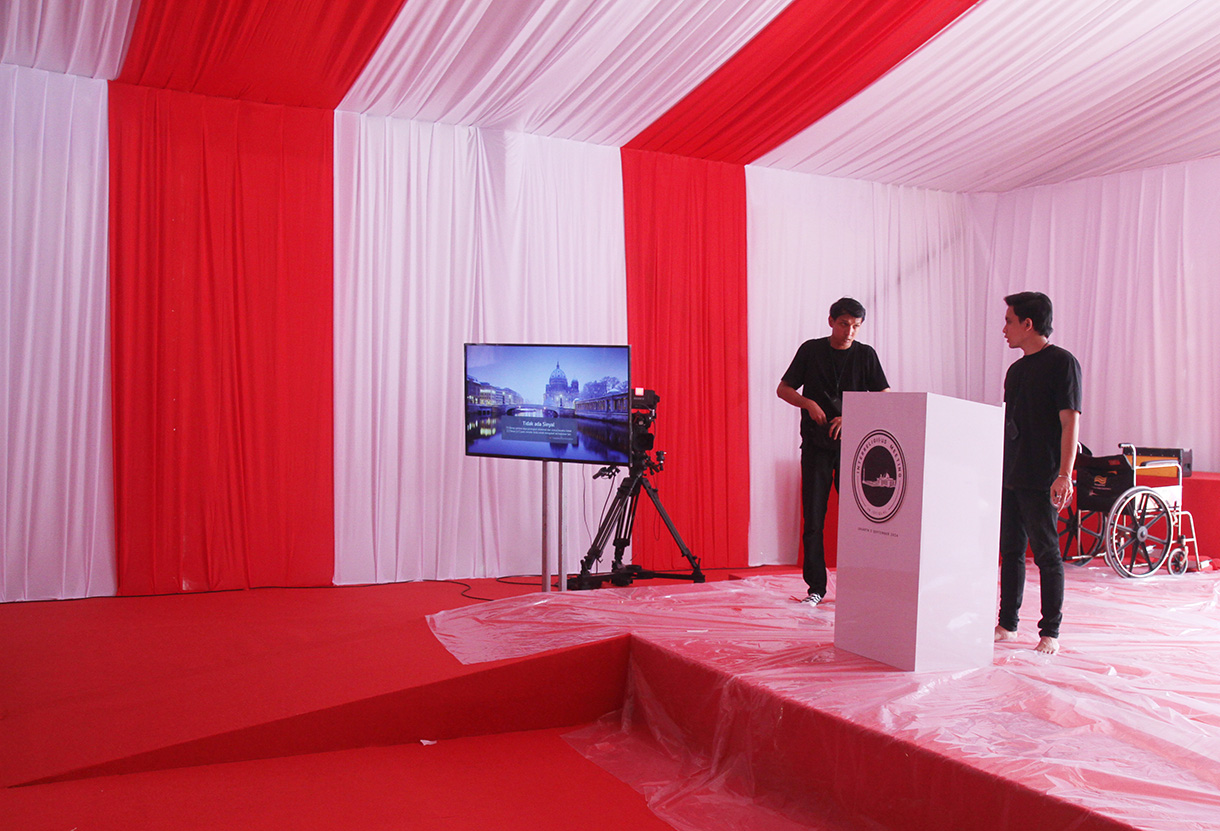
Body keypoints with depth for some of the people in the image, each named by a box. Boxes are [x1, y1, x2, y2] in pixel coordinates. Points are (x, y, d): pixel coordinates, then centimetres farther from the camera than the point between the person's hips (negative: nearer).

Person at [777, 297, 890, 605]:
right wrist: (808, 403, -11)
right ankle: (816, 586, 8)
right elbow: (783, 389, 8)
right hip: (816, 444, 0)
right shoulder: (811, 350, 5)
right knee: (813, 519, 0)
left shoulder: (865, 354, 5)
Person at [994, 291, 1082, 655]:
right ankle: (1007, 624, 19)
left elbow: (1070, 421, -13)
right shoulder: (1016, 369, 17)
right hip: (1009, 475, 8)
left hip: (1041, 479, -7)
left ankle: (1051, 632, 6)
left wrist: (1064, 474, -21)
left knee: (1046, 553, -2)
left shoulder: (1062, 362, -6)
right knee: (1011, 550, 11)